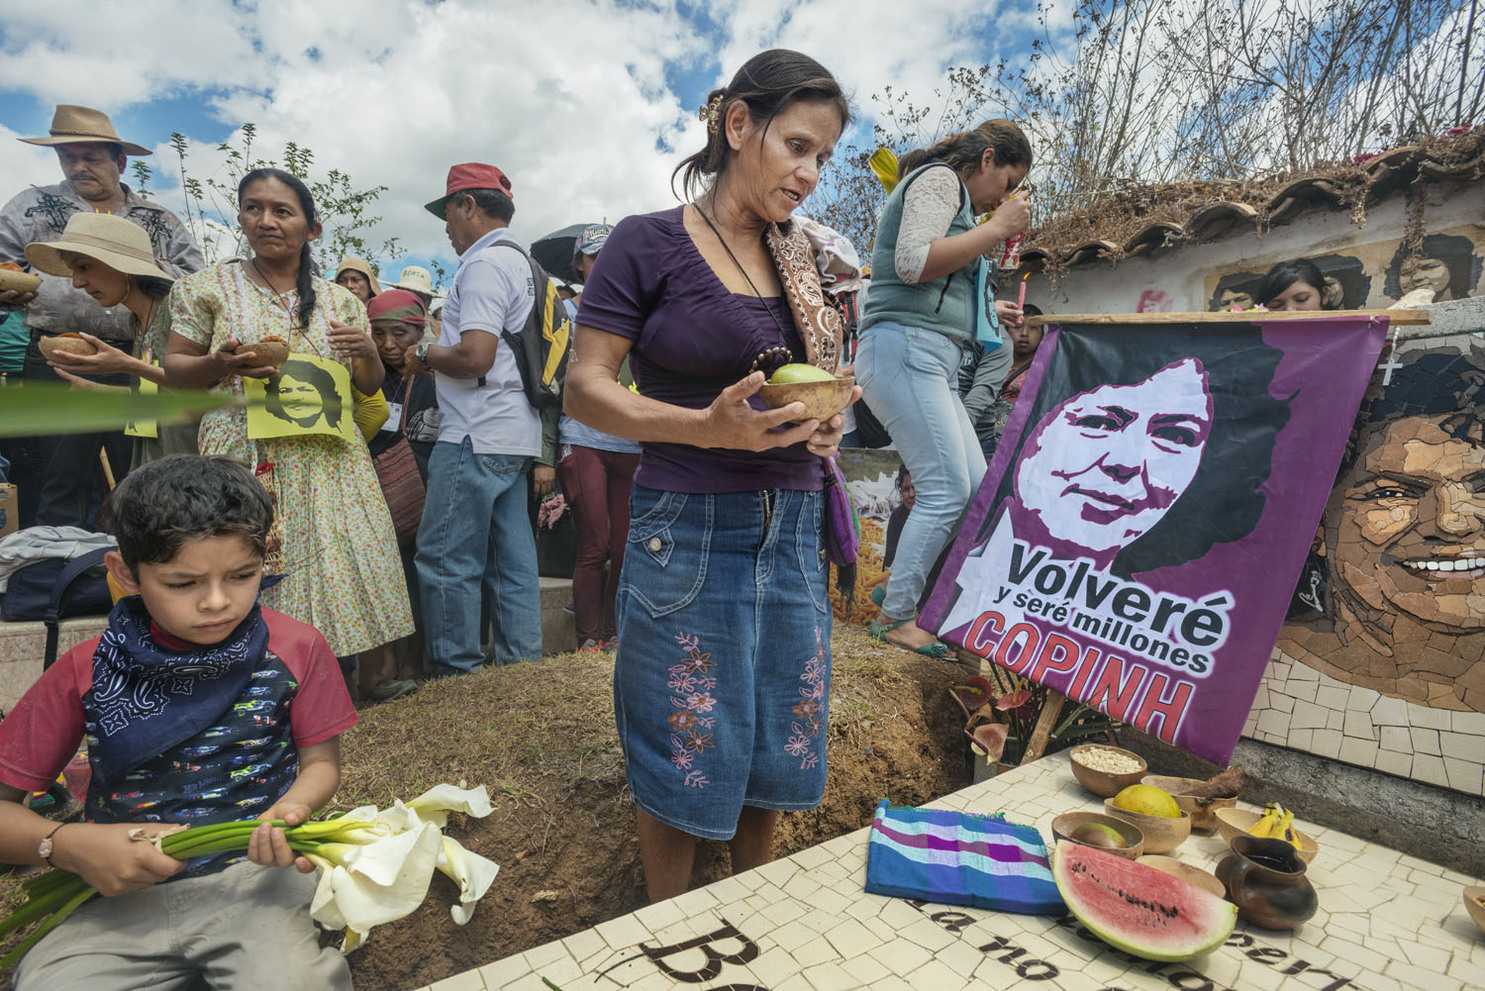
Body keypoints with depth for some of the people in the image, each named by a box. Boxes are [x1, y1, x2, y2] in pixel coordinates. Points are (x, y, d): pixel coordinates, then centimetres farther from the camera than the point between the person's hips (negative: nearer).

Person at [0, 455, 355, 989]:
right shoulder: (86, 672, -5)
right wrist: (67, 844, -18)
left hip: (256, 872, -1)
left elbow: (320, 762, 1)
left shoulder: (296, 650, -8)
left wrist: (288, 812, -20)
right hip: (124, 890, 2)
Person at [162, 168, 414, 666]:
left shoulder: (341, 301, 12)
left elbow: (370, 387, 16)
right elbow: (174, 369, 7)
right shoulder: (211, 287, 6)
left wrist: (368, 352, -6)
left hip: (330, 464, 2)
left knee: (334, 580, 2)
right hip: (248, 461, -2)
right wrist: (221, 364, -14)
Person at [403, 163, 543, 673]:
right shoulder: (522, 263, 21)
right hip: (517, 435, 10)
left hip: (476, 437, -10)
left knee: (445, 560, -3)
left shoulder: (484, 263, -9)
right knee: (513, 562, 10)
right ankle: (520, 666, 16)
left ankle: (457, 672, 4)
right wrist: (438, 355, 19)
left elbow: (475, 357, -20)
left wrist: (426, 354, -3)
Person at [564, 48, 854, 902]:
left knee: (779, 746, 15)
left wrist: (826, 418, -4)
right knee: (688, 759, 6)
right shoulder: (650, 243, -5)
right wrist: (711, 428, -23)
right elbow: (586, 390, -8)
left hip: (793, 528, 6)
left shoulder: (806, 260, 11)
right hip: (690, 531, -5)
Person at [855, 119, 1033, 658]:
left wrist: (982, 311, 24)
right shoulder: (939, 178, -1)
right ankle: (895, 615, -5)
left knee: (977, 489, 6)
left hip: (933, 363, 10)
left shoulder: (951, 196, 29)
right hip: (905, 349, -10)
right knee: (947, 491, -14)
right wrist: (995, 229, -8)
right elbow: (913, 264, -18)